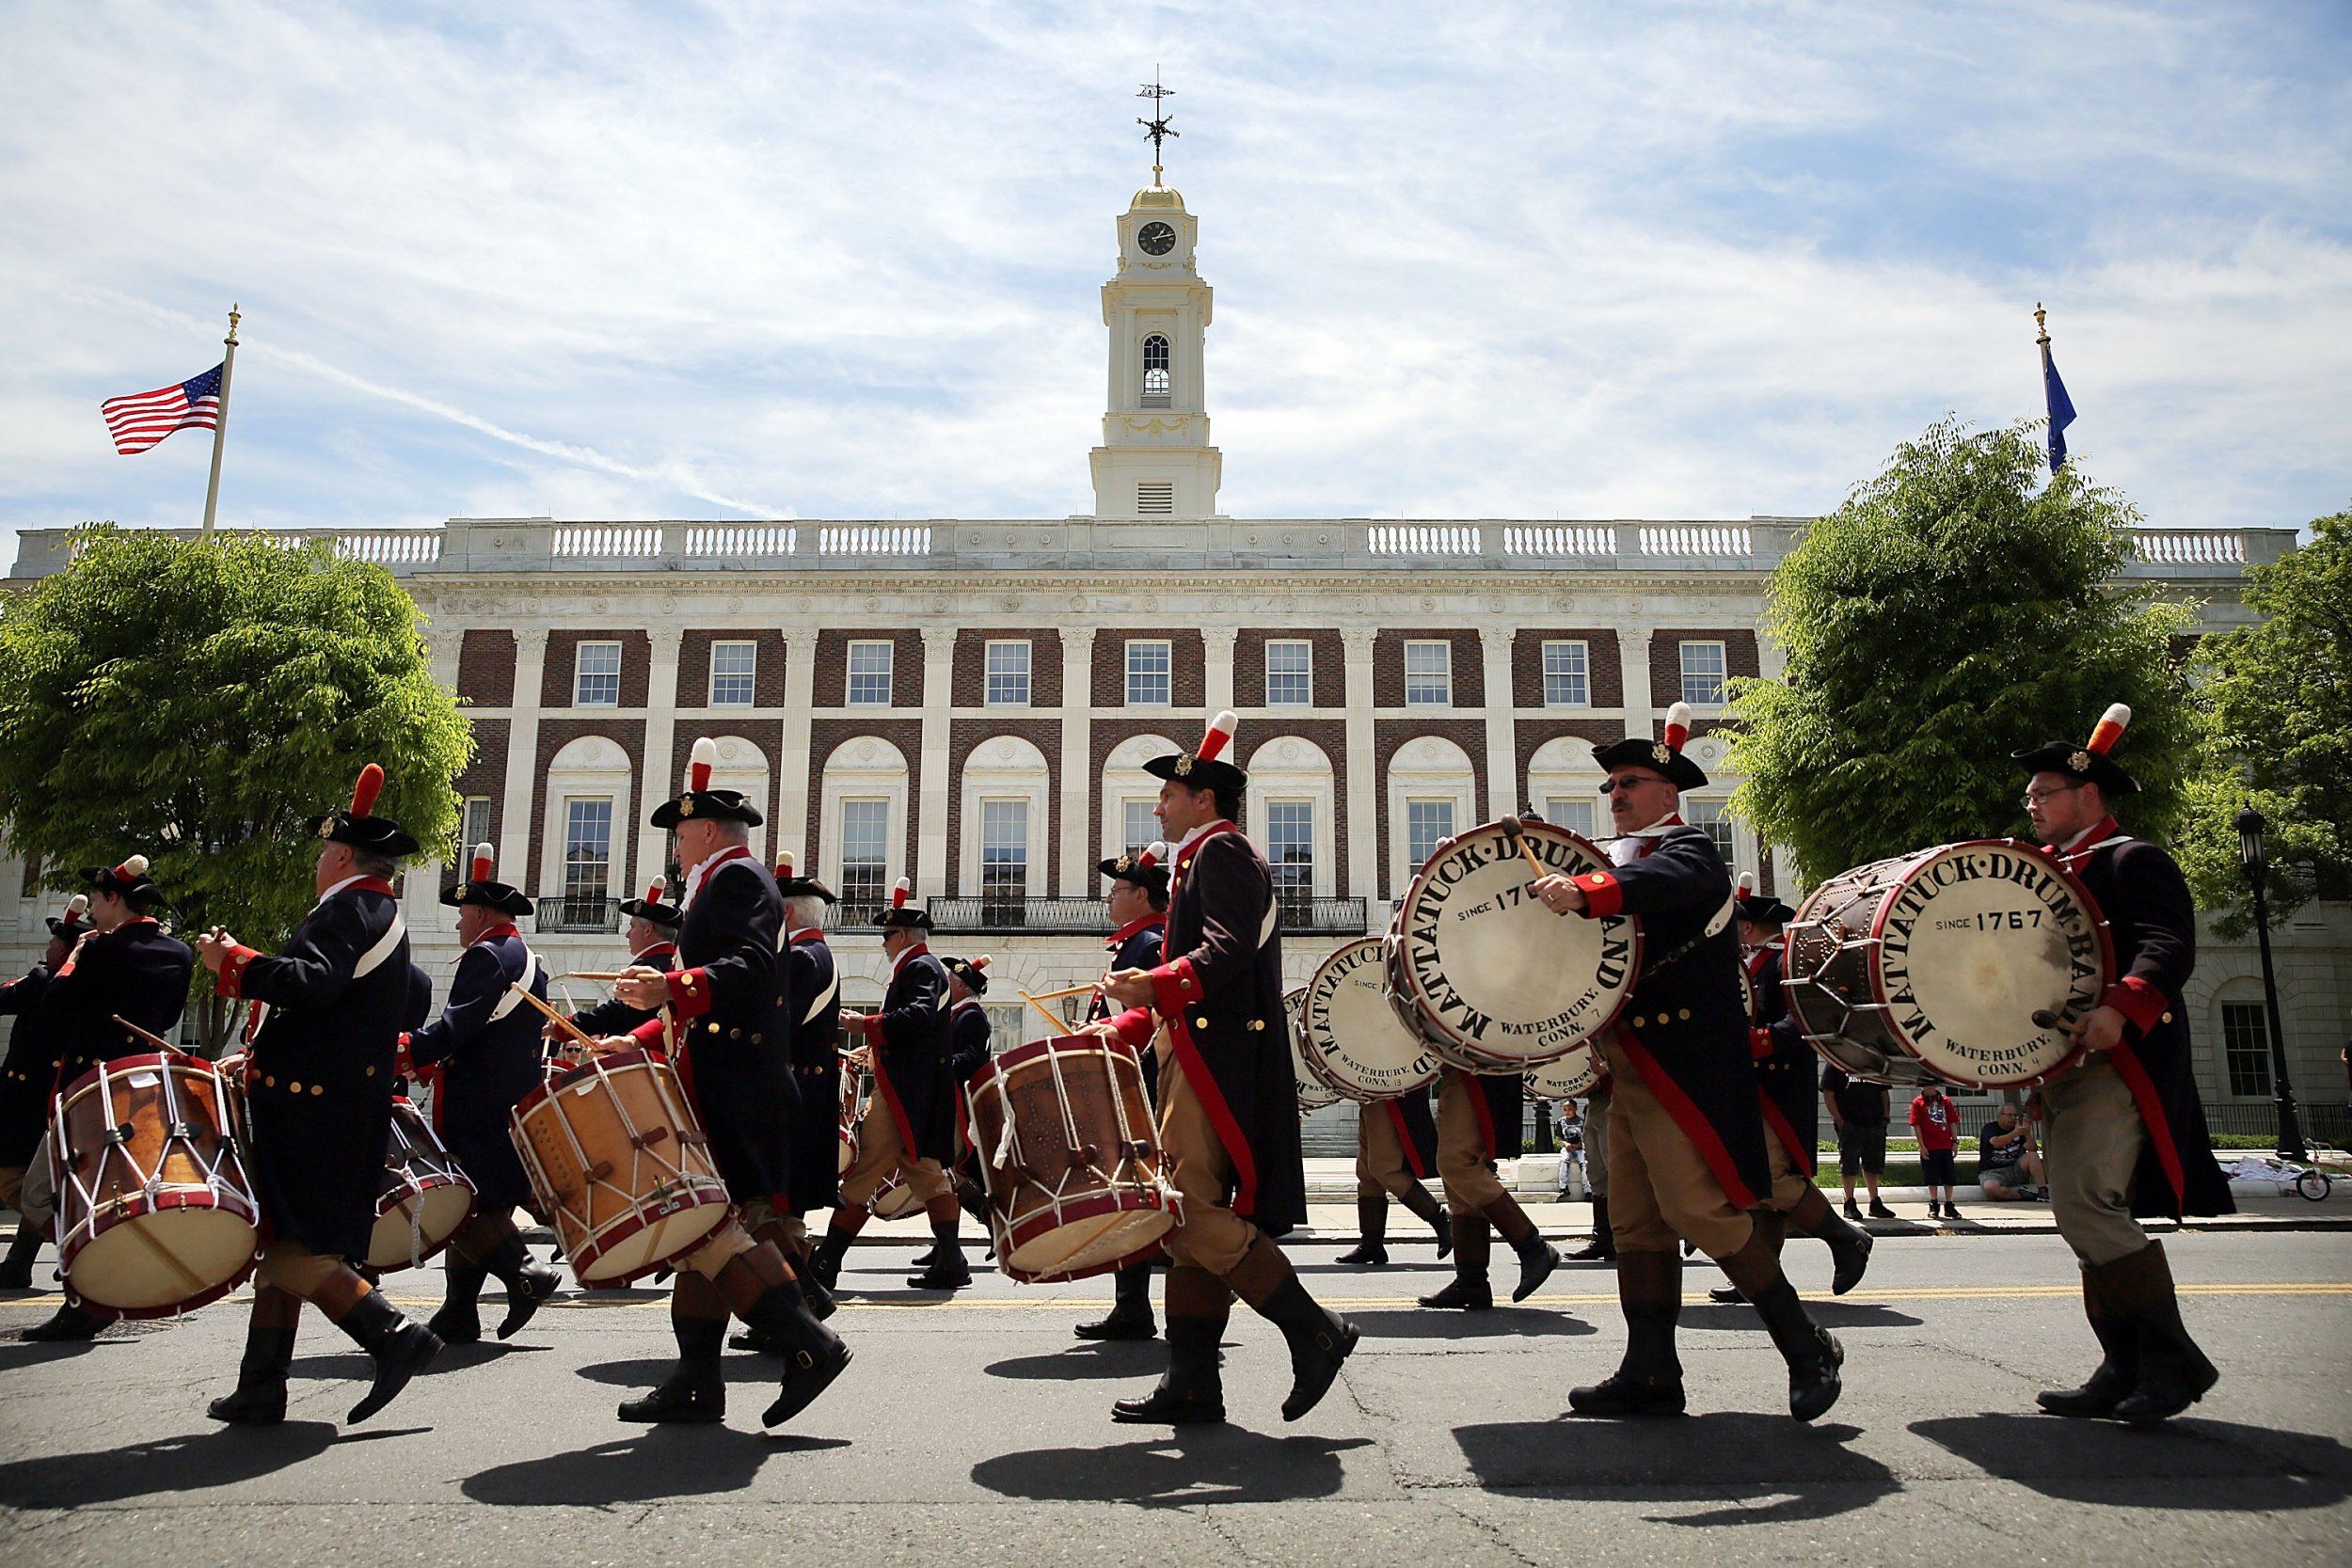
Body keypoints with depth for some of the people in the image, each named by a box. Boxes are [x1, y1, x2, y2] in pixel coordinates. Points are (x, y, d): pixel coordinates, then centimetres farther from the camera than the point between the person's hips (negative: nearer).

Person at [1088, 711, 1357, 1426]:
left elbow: (1228, 950, -20)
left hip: (1220, 1058, -11)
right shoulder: (1204, 860, 26)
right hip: (1203, 1058, 11)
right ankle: (1191, 1382, 10)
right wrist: (1123, 1027, 17)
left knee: (1187, 1207, -15)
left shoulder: (1221, 849, -5)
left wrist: (1154, 984, -32)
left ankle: (1313, 1329, -8)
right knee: (1192, 1209, 8)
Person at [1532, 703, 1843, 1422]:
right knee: (1637, 1222, 8)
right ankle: (1650, 1374, 14)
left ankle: (1806, 1346, 5)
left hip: (1684, 1061, -9)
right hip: (1630, 1067, 9)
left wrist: (1585, 892, -47)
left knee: (1699, 1205, -11)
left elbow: (1663, 883, -30)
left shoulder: (1687, 850, -5)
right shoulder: (1621, 860, 20)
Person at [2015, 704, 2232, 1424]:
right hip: (2065, 1064, 9)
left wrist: (2120, 1007, -35)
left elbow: (2169, 947, -20)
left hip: (2116, 1061, -9)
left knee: (2085, 1203, -18)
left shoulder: (2133, 860, -5)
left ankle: (2173, 1360, -8)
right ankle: (2126, 1370, 14)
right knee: (2097, 1216, 9)